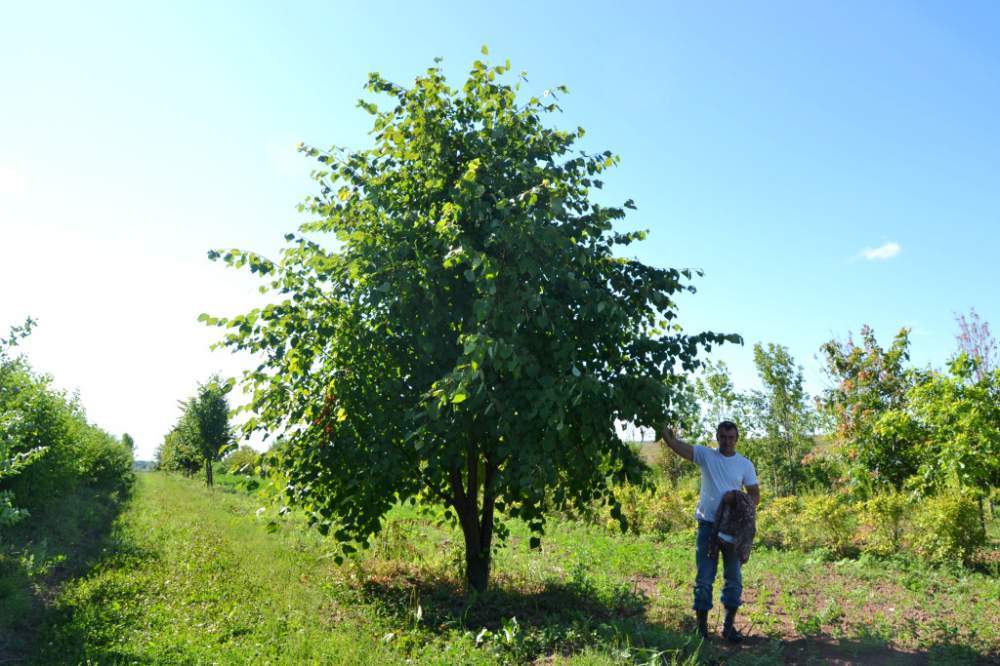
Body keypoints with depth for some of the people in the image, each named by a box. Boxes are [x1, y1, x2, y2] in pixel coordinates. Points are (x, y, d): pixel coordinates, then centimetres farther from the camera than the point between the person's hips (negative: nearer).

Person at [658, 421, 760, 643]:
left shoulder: (745, 464, 2)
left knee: (734, 578, 9)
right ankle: (702, 627, 13)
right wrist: (662, 429, -36)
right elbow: (676, 445, -17)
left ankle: (729, 626, 23)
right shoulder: (706, 455, -4)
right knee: (704, 577, 3)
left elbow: (755, 494, 7)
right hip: (708, 524, -2)